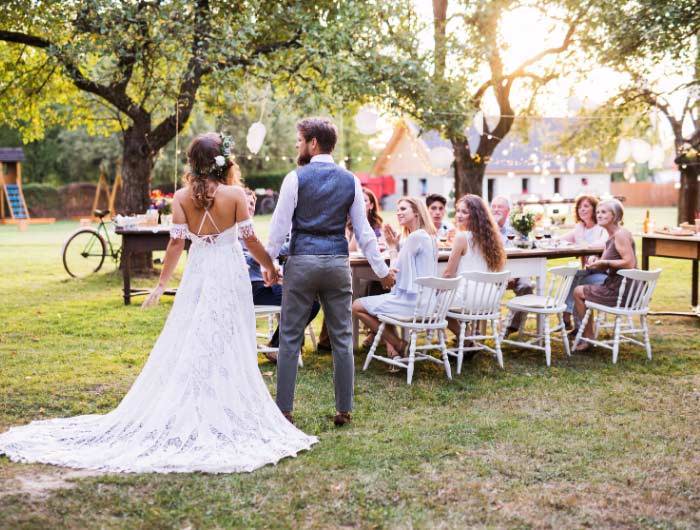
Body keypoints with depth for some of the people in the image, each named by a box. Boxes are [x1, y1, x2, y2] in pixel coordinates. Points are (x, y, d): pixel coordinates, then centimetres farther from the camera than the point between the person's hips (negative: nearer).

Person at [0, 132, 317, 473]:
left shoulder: (182, 197, -2)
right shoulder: (235, 194, -7)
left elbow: (176, 242, -3)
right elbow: (249, 239, -6)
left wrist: (161, 284, 5)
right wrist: (269, 266, 10)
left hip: (197, 275, 2)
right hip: (230, 276, -2)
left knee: (185, 346, 11)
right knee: (228, 349, 4)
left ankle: (184, 417, 16)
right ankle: (227, 416, 8)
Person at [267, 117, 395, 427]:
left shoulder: (296, 179, -5)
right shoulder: (350, 181, 5)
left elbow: (280, 226, -5)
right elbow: (363, 231, 5)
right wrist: (381, 270, 11)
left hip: (301, 262, -3)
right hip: (338, 262, 3)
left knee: (290, 337, 4)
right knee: (342, 339, 8)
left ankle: (283, 409, 7)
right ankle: (344, 410, 12)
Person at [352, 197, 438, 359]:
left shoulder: (415, 237, -16)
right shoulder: (429, 236, 14)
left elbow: (397, 271, -11)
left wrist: (392, 246, 3)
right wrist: (395, 245, 6)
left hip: (412, 302, -10)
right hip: (424, 300, 10)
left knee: (357, 306, -1)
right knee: (379, 301, 31)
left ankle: (399, 345, 3)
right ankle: (391, 346, 13)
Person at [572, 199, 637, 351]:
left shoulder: (621, 234, -16)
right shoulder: (610, 237, 15)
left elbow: (630, 263, -25)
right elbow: (606, 268, 21)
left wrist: (604, 262, -19)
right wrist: (595, 260, 1)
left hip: (622, 291, -10)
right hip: (617, 287, 10)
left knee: (578, 292, 0)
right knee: (580, 289, 22)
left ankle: (588, 337, 12)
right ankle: (586, 336, 26)